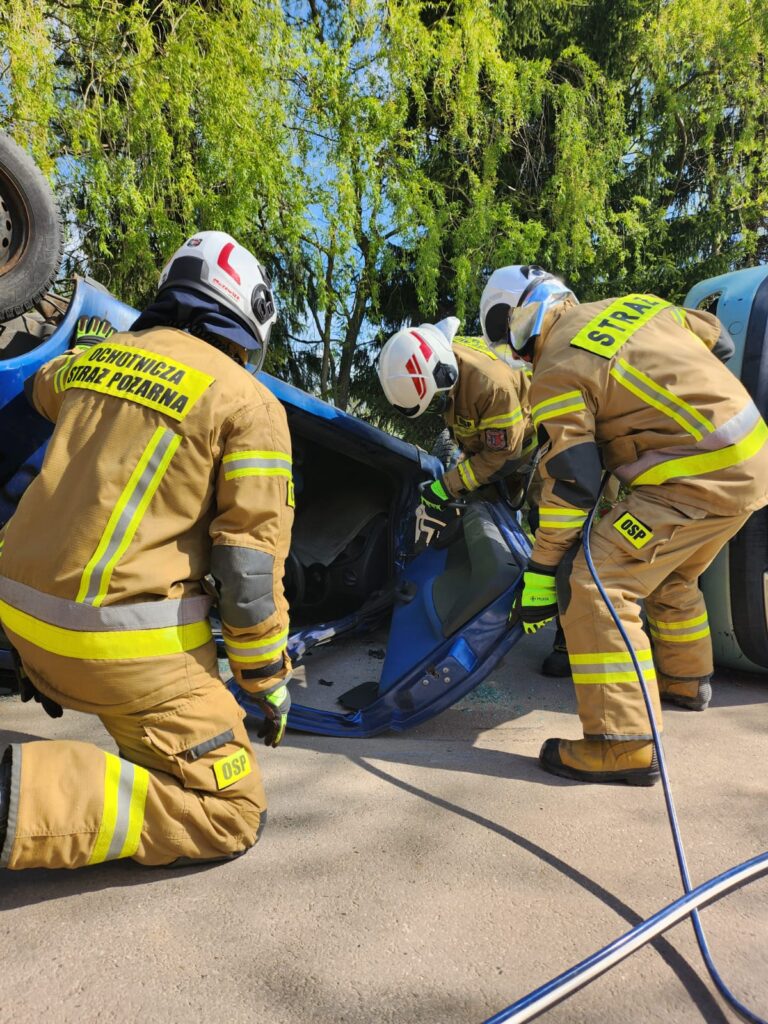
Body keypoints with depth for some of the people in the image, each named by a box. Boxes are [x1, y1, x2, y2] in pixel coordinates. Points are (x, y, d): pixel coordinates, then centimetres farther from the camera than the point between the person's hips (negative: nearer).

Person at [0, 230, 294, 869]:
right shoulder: (251, 404, -9)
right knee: (232, 815, 2)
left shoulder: (97, 354, 9)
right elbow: (251, 567, -14)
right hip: (126, 642, -8)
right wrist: (269, 677, 0)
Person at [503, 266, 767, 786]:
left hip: (700, 480, -10)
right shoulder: (635, 304, 12)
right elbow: (718, 342, 25)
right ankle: (686, 680, 47)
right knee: (669, 575, 28)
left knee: (592, 583, -12)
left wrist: (541, 572, -7)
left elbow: (572, 485, -15)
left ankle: (624, 744, -12)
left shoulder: (555, 376, -12)